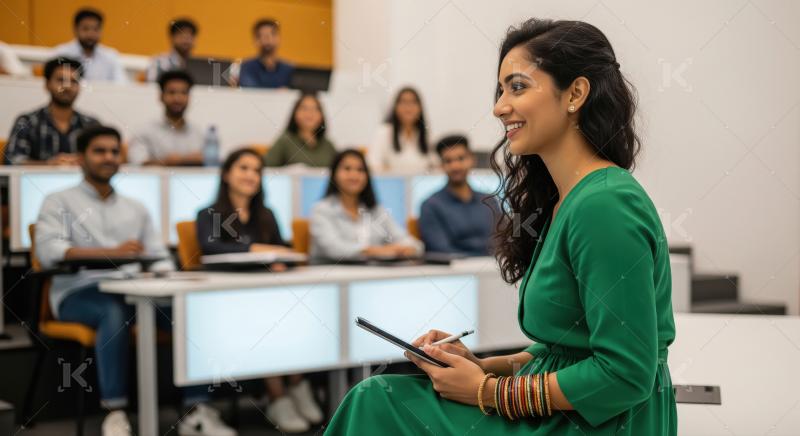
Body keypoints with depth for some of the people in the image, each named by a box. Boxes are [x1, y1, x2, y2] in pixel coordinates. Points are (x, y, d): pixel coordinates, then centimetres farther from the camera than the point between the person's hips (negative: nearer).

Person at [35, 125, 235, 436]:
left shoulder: (136, 209, 24)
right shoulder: (59, 203, 8)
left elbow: (160, 257, 16)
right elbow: (49, 251, -10)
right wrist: (111, 253, -24)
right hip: (80, 293, -4)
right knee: (115, 312, -39)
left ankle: (196, 411, -26)